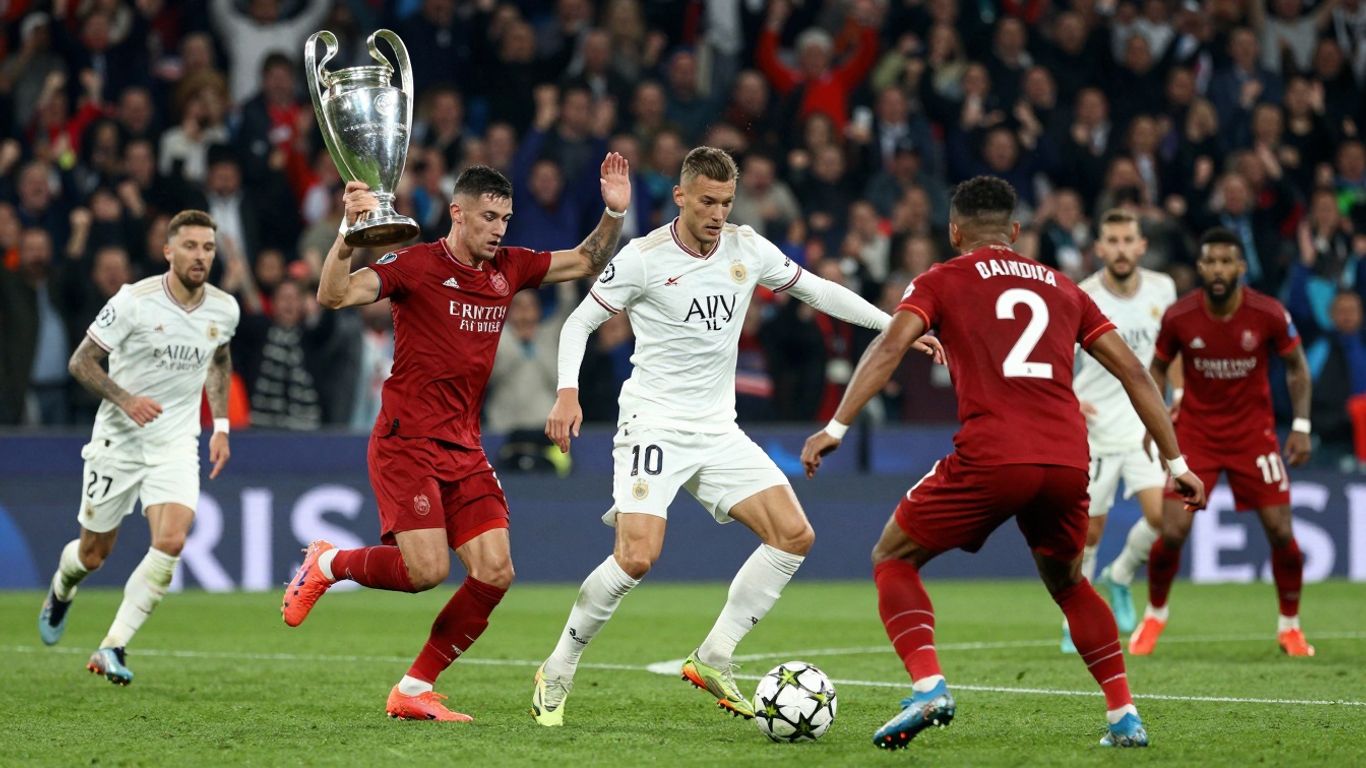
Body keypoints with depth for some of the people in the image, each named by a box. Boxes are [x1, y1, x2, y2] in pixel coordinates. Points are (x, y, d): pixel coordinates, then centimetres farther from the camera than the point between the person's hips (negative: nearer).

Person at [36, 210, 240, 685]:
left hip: (176, 445, 2)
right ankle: (61, 592, 47)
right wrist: (125, 399, -26)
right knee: (93, 555, 9)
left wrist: (221, 425, 13)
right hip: (118, 441, -2)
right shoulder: (134, 301, -16)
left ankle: (113, 648, -12)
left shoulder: (224, 309, -2)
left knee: (171, 542, -21)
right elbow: (81, 362, -11)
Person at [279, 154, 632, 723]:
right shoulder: (415, 264, -9)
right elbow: (333, 296, -21)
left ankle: (413, 692, 6)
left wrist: (614, 214, 5)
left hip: (464, 447, 7)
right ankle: (326, 564, 11)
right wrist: (349, 234, -36)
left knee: (495, 573, -5)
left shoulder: (508, 268, 9)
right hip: (406, 440, -6)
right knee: (427, 568, -19)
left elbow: (587, 262, 22)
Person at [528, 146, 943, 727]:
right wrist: (567, 392, -19)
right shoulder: (644, 257, -9)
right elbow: (580, 323, -3)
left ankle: (712, 661, 2)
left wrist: (895, 326, 9)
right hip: (654, 424, -6)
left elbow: (816, 291, 15)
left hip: (718, 432, 6)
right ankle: (556, 674, -2)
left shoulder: (747, 250, 5)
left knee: (795, 536, -6)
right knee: (637, 557, -21)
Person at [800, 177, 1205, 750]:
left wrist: (837, 427, -10)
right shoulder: (1062, 288, 24)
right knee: (1066, 581, 29)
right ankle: (1124, 717, 18)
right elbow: (1131, 370, 21)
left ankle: (929, 687, -8)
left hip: (990, 457, -4)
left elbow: (891, 346, -4)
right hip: (1068, 460, 4)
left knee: (892, 559, 14)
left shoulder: (941, 282, 13)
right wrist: (1176, 461, 23)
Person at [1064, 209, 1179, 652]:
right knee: (1089, 530, 0)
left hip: (1146, 424, 3)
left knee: (1162, 516, -12)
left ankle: (1120, 577, 18)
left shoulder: (1162, 289, -2)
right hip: (1095, 429, -3)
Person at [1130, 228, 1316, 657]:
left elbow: (1296, 366, 1)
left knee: (1280, 531, -5)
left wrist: (1301, 426, -6)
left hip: (1253, 432, 0)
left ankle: (1290, 626, 17)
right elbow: (1158, 367, 5)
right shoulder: (1178, 317, -13)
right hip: (1195, 432, 0)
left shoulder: (1269, 315, -15)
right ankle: (1154, 616, 17)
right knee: (1172, 532, -10)